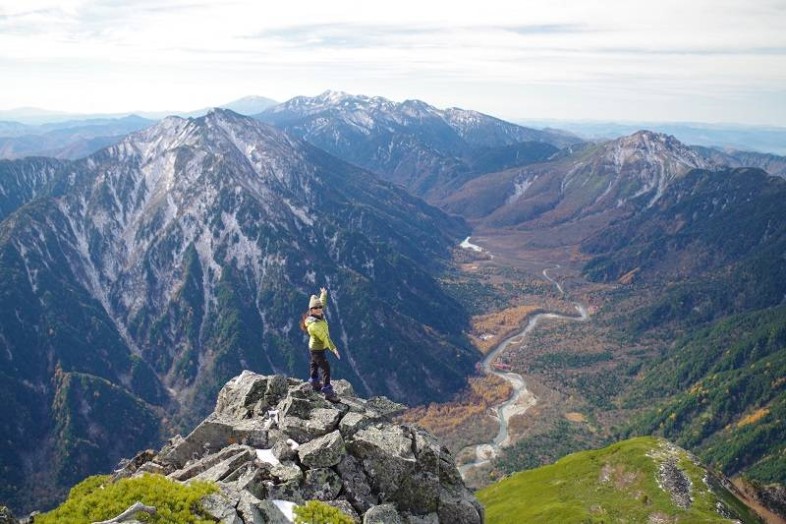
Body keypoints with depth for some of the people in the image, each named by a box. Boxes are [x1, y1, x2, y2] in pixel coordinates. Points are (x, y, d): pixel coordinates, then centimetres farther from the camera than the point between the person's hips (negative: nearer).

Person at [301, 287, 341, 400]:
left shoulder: (319, 315, -7)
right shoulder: (314, 324, -34)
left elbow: (322, 302, 14)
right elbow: (324, 337, -35)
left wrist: (323, 294, 29)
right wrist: (333, 348, -35)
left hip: (314, 347, 10)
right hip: (317, 349, -10)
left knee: (315, 364, 27)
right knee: (325, 368, -9)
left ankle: (315, 383, 48)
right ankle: (328, 392, -6)